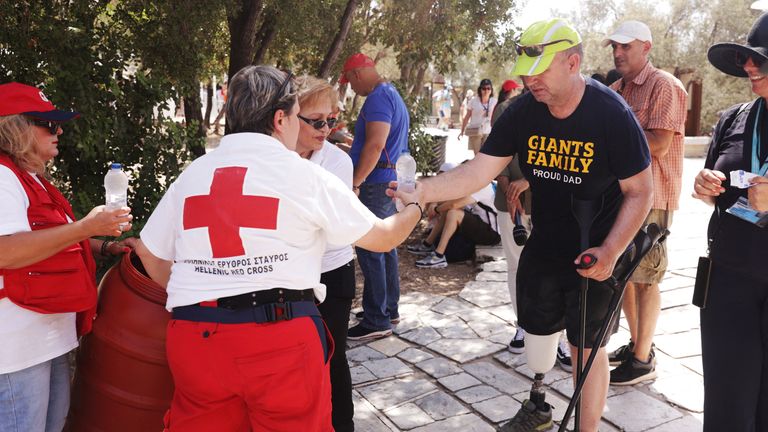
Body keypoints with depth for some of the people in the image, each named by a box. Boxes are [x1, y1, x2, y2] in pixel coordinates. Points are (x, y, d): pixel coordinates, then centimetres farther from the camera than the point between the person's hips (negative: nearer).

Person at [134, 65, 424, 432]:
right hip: (281, 338, -3)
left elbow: (150, 253, 15)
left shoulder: (191, 174, 8)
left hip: (195, 338, 4)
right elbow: (382, 237, 6)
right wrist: (413, 207, 26)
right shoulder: (305, 175, -3)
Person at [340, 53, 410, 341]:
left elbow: (375, 144, -25)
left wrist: (355, 181, -22)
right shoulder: (393, 94, 18)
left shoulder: (378, 97, -14)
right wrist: (354, 148, 31)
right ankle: (389, 309, 26)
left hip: (375, 184, -11)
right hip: (391, 181, 11)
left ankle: (377, 322, -1)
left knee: (370, 251, -7)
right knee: (384, 247, 16)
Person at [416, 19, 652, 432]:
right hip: (542, 247, 5)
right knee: (537, 329, 18)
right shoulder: (522, 112, -10)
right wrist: (418, 190, -25)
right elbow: (478, 171, -13)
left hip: (595, 255, -4)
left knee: (587, 346, 5)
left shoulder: (613, 115, -21)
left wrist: (610, 251, -24)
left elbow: (639, 192, -14)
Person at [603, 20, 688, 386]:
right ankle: (635, 343, 29)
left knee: (644, 279, -1)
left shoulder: (664, 86, -10)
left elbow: (658, 145, -19)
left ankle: (643, 360, 10)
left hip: (650, 197, -8)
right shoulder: (616, 90, 14)